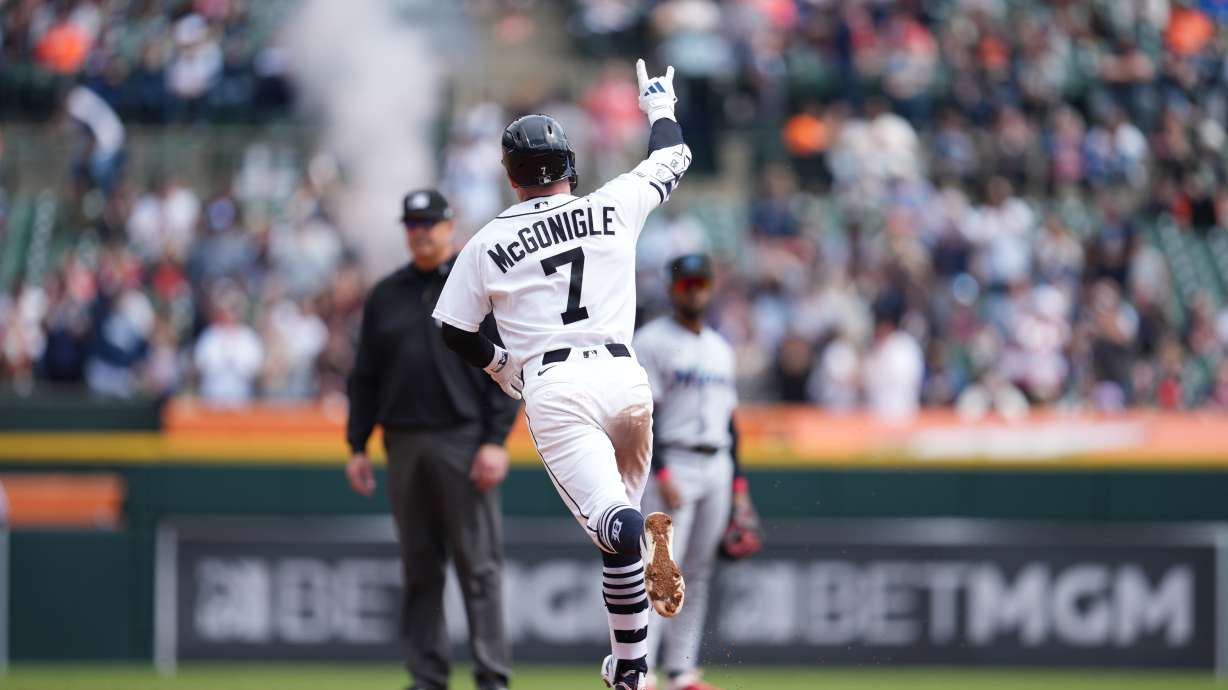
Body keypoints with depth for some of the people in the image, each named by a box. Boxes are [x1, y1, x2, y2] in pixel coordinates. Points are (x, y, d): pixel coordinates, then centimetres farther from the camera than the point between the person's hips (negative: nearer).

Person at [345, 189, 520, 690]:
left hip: (463, 441, -4)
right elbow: (364, 376, 16)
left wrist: (496, 441, -12)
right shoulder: (385, 296, 13)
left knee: (478, 564, -6)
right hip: (404, 443, 4)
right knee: (419, 568, 6)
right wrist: (357, 446, 8)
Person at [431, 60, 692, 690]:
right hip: (623, 375, 2)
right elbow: (671, 160, 27)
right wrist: (659, 105, 47)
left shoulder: (488, 243, 7)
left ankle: (644, 534, -53)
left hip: (553, 388, -2)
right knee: (621, 526, 18)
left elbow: (456, 332, 12)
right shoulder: (612, 207, 10)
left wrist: (502, 367, 31)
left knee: (612, 522, -18)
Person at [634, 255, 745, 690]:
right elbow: (643, 413, -11)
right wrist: (660, 474, -19)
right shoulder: (652, 341, -3)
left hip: (717, 466, 7)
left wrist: (737, 481, 15)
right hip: (673, 463, -7)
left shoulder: (720, 348, 19)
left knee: (699, 572, 6)